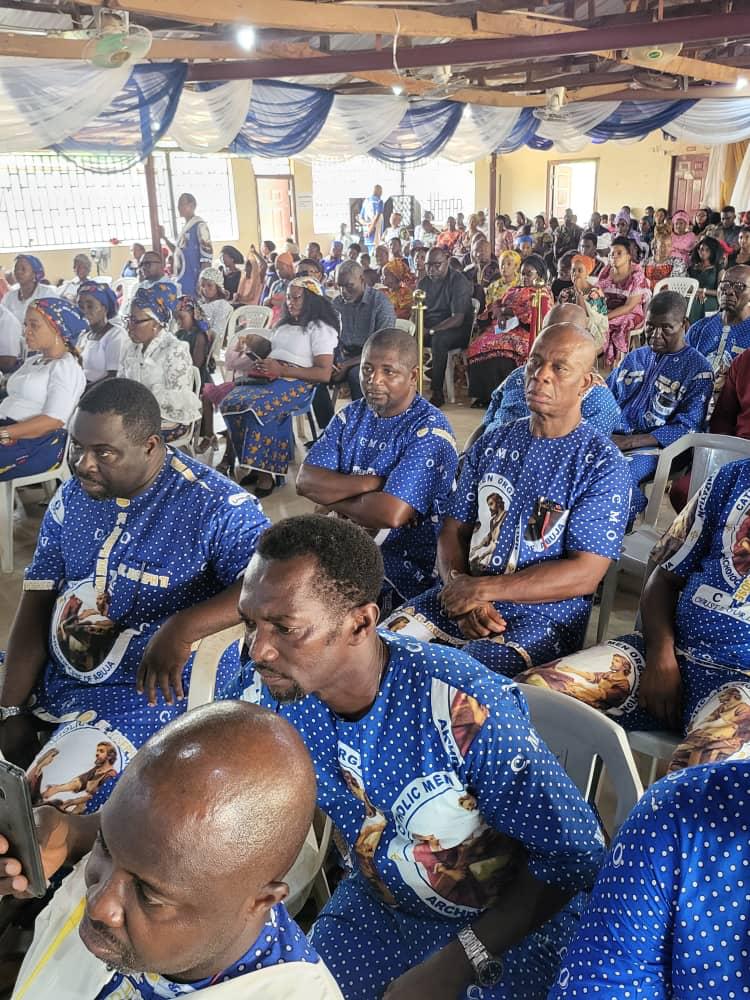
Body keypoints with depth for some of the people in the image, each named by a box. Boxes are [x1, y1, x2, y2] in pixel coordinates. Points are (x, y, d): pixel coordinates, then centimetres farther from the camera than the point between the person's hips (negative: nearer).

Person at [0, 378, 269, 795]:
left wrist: (183, 628, -41)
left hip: (140, 691, -6)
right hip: (44, 675, 6)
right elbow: (37, 604, 0)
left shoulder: (212, 504, -20)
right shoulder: (73, 495, 0)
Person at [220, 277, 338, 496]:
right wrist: (260, 362, 2)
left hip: (298, 383, -7)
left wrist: (282, 369, -16)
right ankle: (256, 463, -13)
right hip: (269, 379, 7)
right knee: (230, 403, -20)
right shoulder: (284, 325, 26)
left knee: (257, 407, -33)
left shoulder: (320, 329, -1)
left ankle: (265, 470, -20)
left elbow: (324, 374, -11)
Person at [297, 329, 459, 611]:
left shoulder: (430, 431, -14)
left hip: (405, 568, -6)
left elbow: (391, 513, -26)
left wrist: (334, 499, -9)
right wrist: (371, 483, -17)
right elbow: (305, 481, -5)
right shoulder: (352, 415, 6)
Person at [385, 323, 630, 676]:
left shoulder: (604, 465, -8)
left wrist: (481, 589, -16)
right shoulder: (492, 445, 10)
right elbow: (454, 528, 9)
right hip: (467, 595, 5)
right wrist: (460, 590, -12)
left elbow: (584, 574, -15)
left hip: (546, 612, -5)